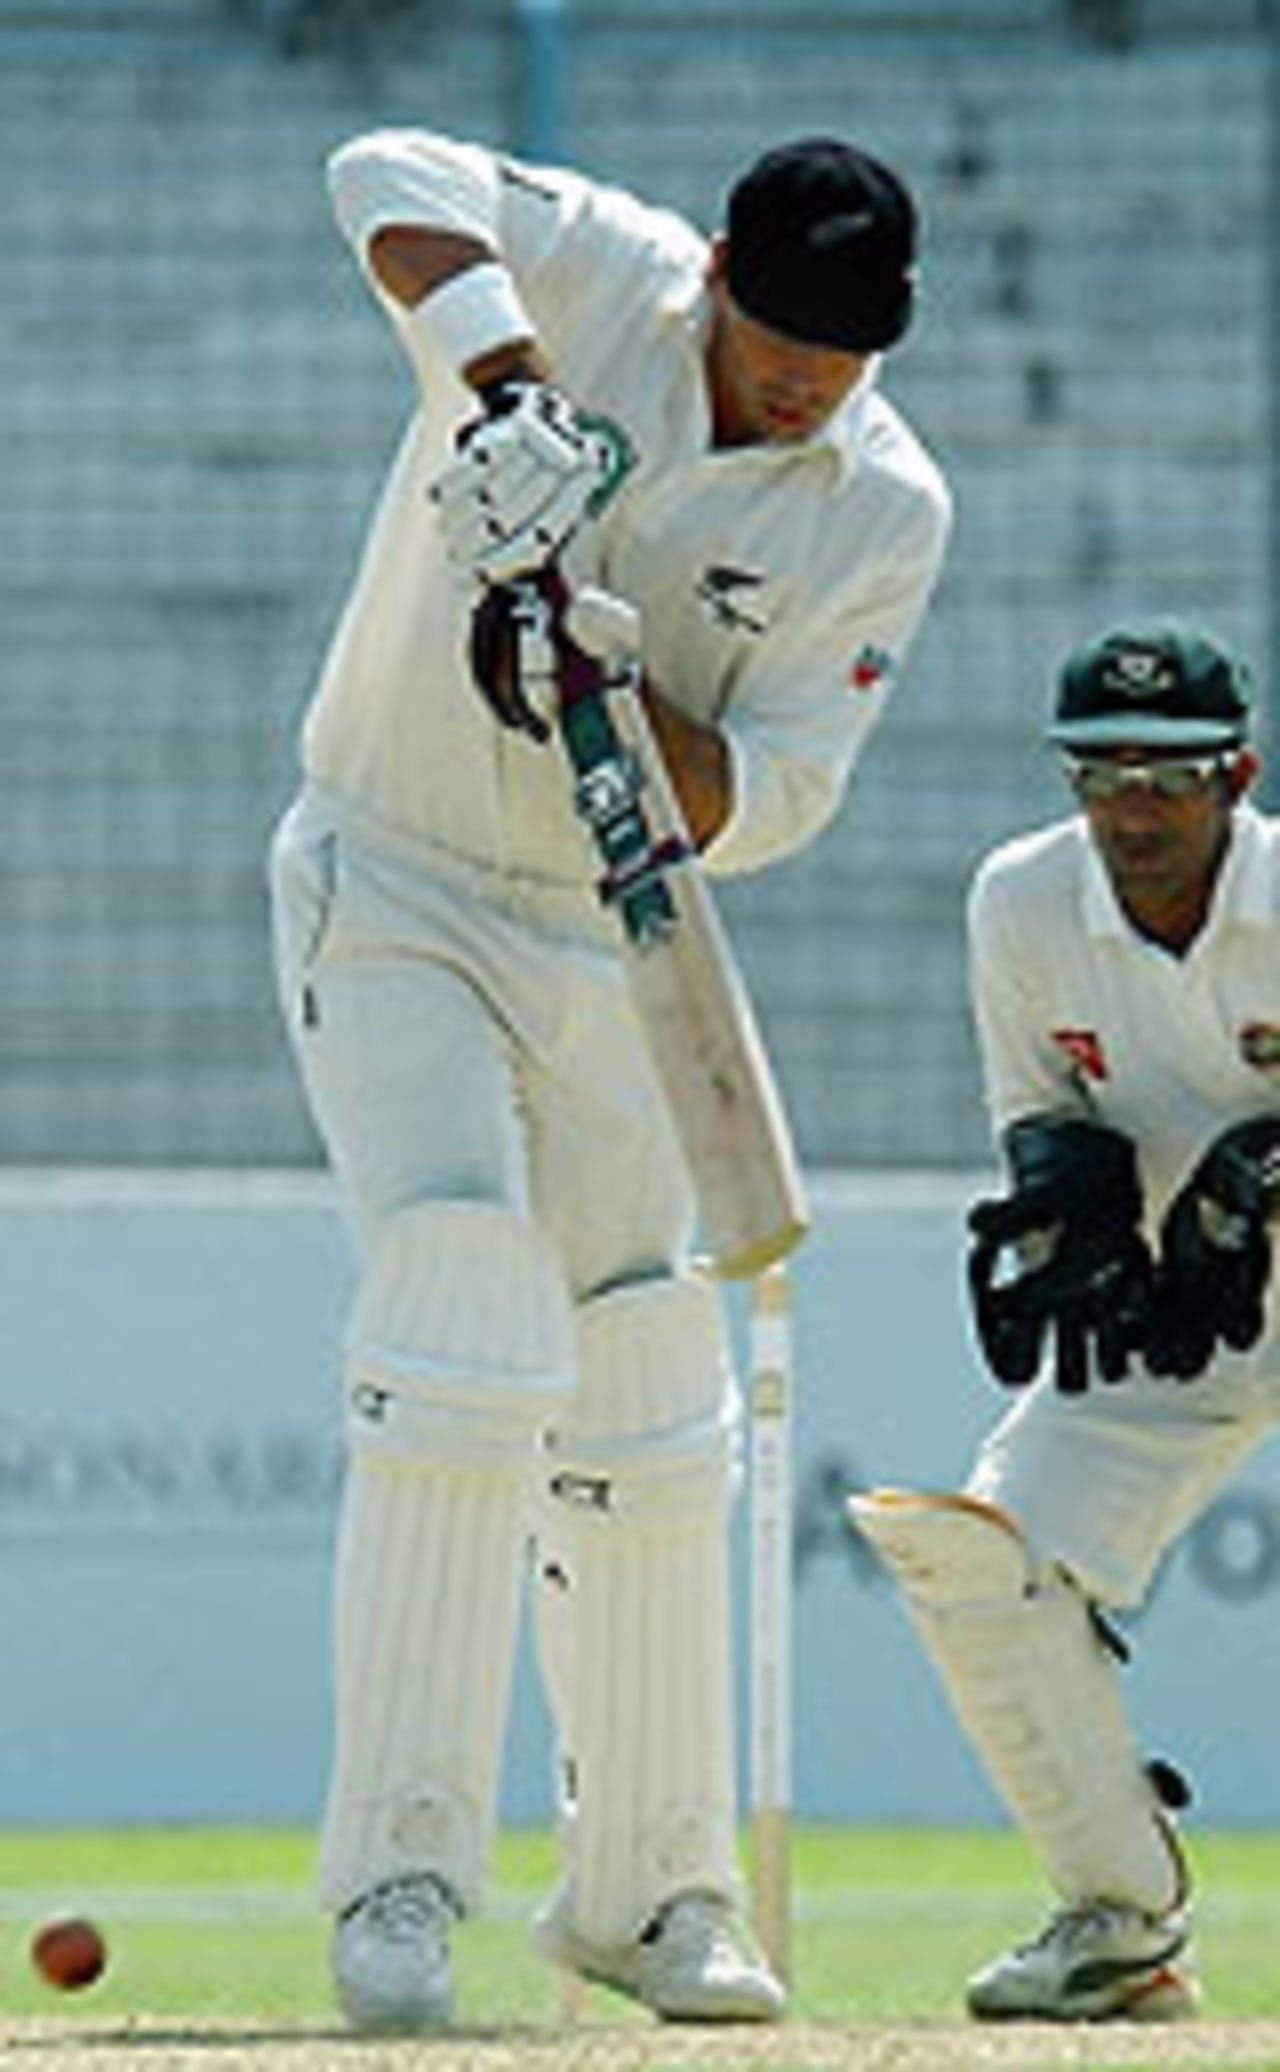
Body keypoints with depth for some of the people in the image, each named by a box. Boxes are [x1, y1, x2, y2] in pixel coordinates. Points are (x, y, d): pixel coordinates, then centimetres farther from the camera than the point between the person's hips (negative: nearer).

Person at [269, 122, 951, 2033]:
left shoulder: (887, 513, -8)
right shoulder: (590, 273, -14)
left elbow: (768, 800, -12)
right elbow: (392, 181, -32)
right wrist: (507, 393, -44)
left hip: (611, 949, 5)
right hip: (391, 892, -5)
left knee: (651, 1418, 10)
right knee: (466, 1308, -23)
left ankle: (648, 1886, 25)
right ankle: (400, 1868, -25)